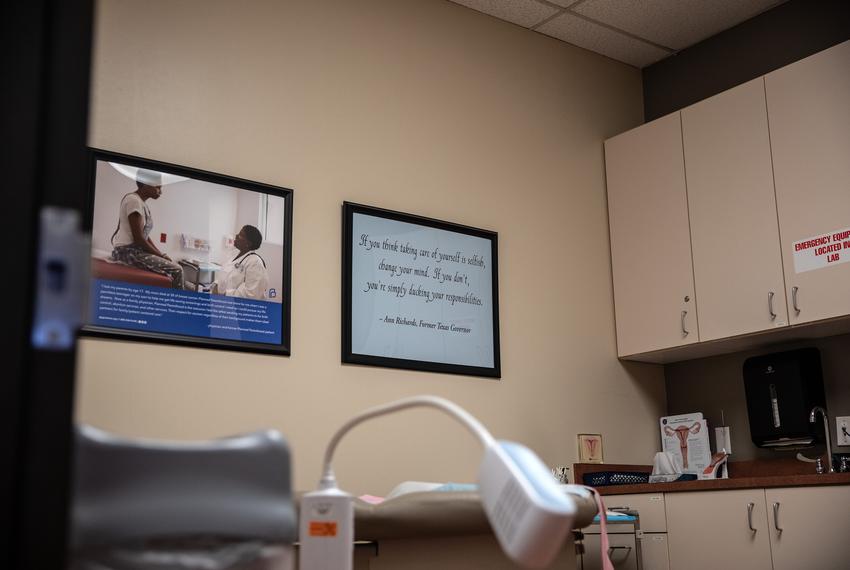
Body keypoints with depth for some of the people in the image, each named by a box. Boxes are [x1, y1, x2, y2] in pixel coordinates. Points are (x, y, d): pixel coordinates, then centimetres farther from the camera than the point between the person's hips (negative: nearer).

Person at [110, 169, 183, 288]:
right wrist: (160, 255, -11)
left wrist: (161, 255, 5)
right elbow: (138, 238, -19)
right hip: (128, 251, -10)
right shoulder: (134, 201, -14)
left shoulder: (141, 202, 16)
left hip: (135, 250, 10)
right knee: (176, 270, -16)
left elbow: (145, 236, 16)